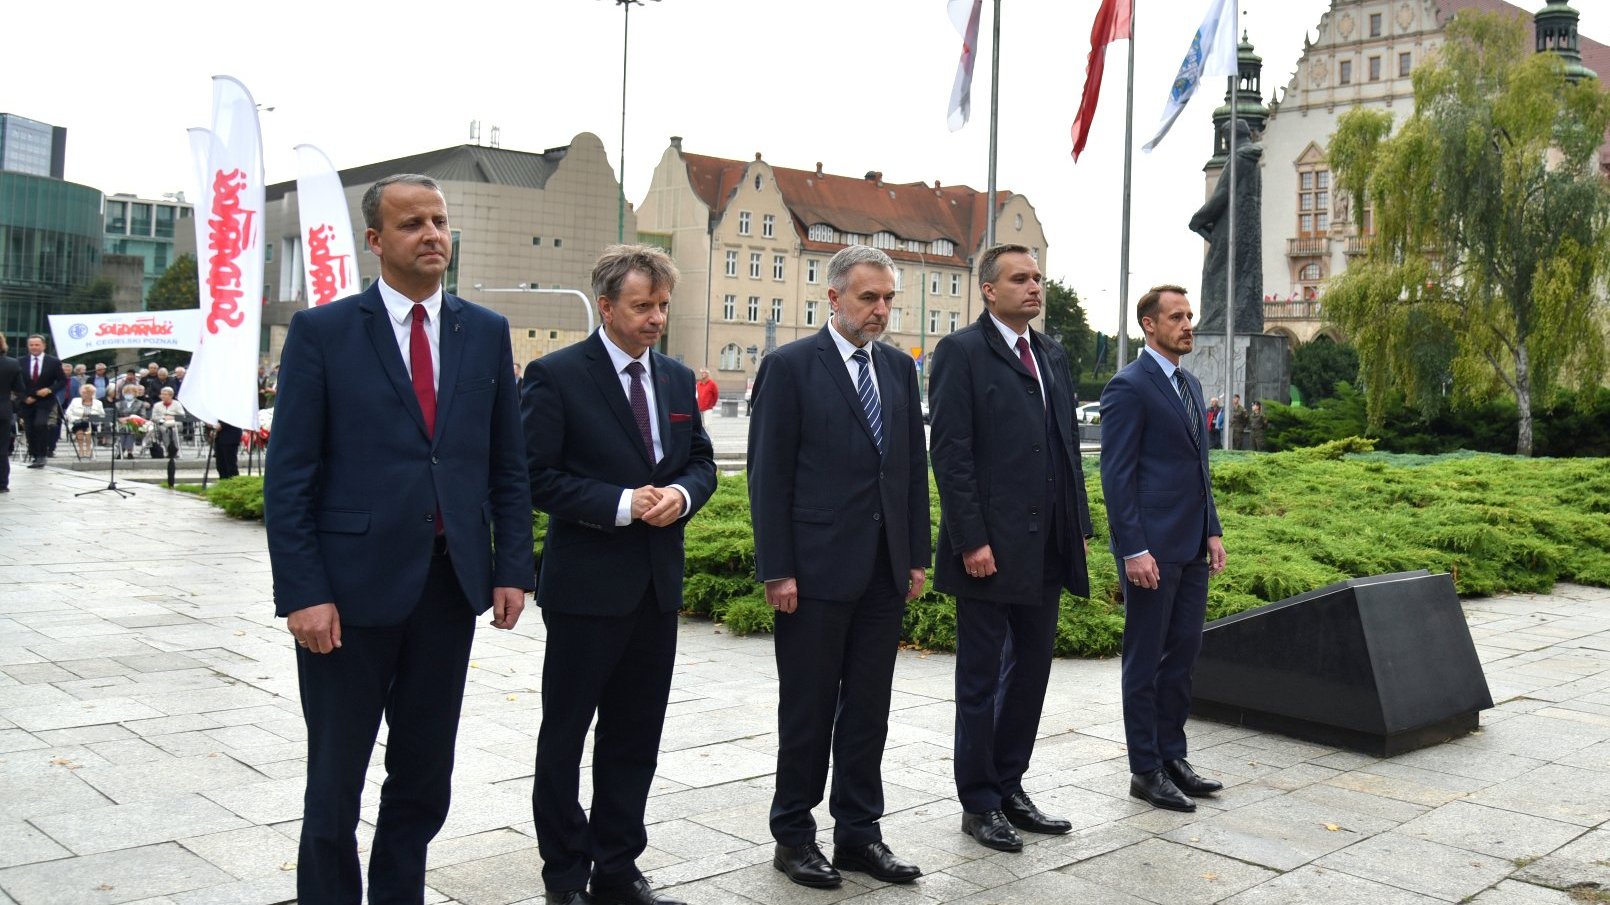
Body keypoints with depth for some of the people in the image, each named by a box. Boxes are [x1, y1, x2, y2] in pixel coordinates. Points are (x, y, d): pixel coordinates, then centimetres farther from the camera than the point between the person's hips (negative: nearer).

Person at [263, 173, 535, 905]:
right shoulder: (322, 331, -3)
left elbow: (507, 464, 9)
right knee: (335, 783, 9)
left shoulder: (487, 333, 7)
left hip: (451, 584, 3)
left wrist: (512, 566, 2)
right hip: (352, 587, -3)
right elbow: (289, 475, -6)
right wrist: (302, 592, -13)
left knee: (424, 779, 14)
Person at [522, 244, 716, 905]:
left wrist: (681, 494, -6)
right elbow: (536, 476, -13)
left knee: (635, 737, 14)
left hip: (658, 585, 6)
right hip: (587, 584, -6)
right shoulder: (556, 376, -9)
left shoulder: (678, 379, 10)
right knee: (565, 734, 7)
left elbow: (702, 461, 16)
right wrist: (623, 504, -19)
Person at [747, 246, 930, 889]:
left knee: (868, 709, 12)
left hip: (884, 571, 5)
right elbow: (769, 474, -9)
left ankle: (859, 832, 23)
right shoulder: (790, 366, -6)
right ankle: (794, 835, 20)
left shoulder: (900, 368, 11)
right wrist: (776, 570, -12)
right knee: (807, 710, 6)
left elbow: (914, 466, 14)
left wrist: (918, 556, 9)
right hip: (816, 569, -5)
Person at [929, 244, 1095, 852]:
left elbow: (1068, 446, 17)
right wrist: (970, 542, -18)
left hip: (1046, 550, 7)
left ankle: (1009, 787, 28)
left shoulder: (1053, 356, 15)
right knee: (981, 678, 5)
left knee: (1031, 668, 14)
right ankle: (979, 803, 17)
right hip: (990, 548, -7)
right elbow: (951, 453, -13)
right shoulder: (962, 352, -7)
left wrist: (1079, 525, 10)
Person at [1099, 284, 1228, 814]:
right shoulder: (1129, 387, -11)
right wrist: (1133, 549, -19)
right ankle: (1146, 771, 11)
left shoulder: (1190, 384, 15)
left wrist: (1212, 531, 13)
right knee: (1145, 660, 2)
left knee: (1183, 654, 14)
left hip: (1192, 546, 8)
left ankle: (1172, 755, 25)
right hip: (1151, 548, -8)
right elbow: (1117, 474, -15)